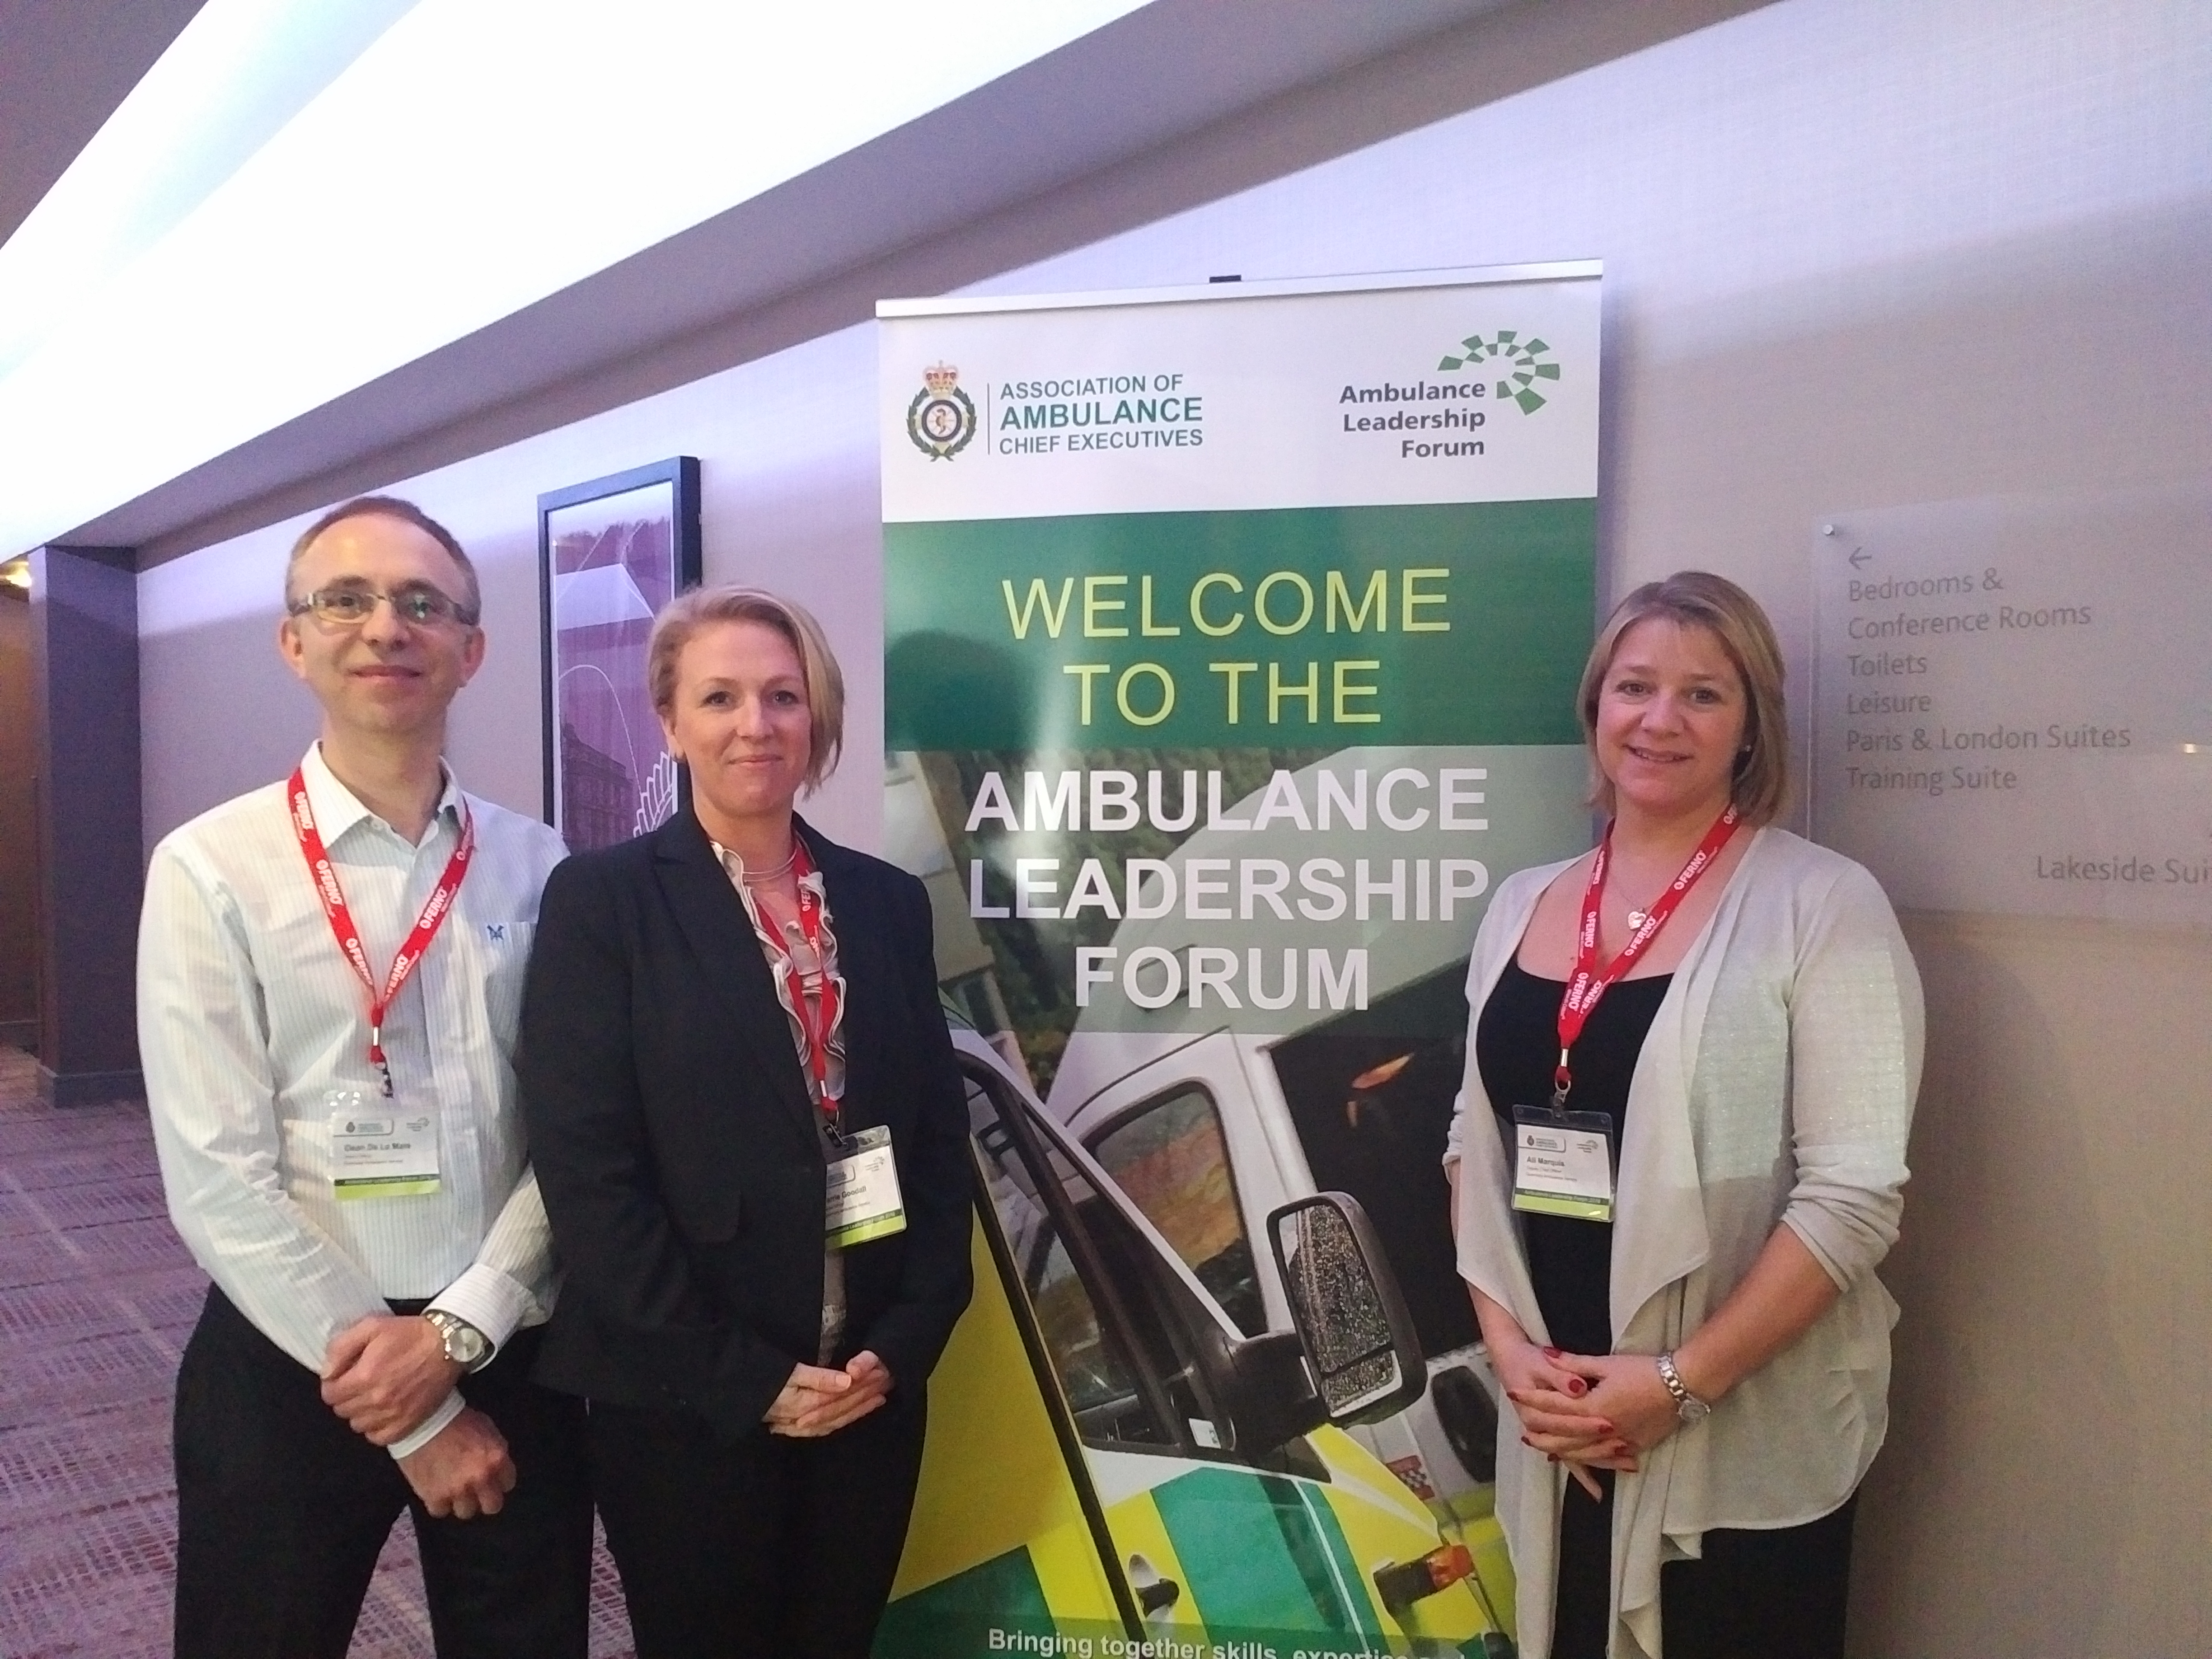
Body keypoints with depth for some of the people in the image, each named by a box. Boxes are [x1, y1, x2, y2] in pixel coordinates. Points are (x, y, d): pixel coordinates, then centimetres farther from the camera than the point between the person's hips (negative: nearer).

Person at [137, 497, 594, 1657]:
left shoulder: (537, 867, 0)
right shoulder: (210, 867, -8)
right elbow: (216, 1178, -12)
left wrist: (459, 1328, -14)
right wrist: (416, 1416, -11)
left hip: (510, 1359, 3)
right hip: (289, 1368, -2)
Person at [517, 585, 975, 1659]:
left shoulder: (888, 901, 5)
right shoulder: (601, 899, -7)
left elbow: (941, 1137, 6)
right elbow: (587, 1171, -12)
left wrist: (904, 1342, -5)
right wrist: (741, 1379, -13)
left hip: (870, 1391, 4)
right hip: (683, 1402, -3)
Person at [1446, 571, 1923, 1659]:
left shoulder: (1821, 903, -9)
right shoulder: (1521, 904, 5)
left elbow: (1855, 1193, -14)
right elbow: (1475, 1143, 9)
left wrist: (1681, 1382, -17)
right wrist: (1508, 1344, -3)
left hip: (1749, 1450, -4)